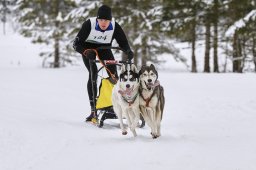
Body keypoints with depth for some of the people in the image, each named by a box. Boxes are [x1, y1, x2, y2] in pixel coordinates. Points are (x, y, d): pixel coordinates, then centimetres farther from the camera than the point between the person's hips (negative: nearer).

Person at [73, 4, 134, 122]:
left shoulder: (115, 26, -25)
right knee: (93, 74, -20)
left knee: (113, 73, -14)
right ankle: (93, 109, -20)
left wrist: (128, 51, -34)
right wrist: (86, 51, -46)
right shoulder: (89, 24, -32)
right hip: (88, 47, -3)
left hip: (104, 47, 3)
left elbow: (123, 42, -13)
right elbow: (76, 43, -28)